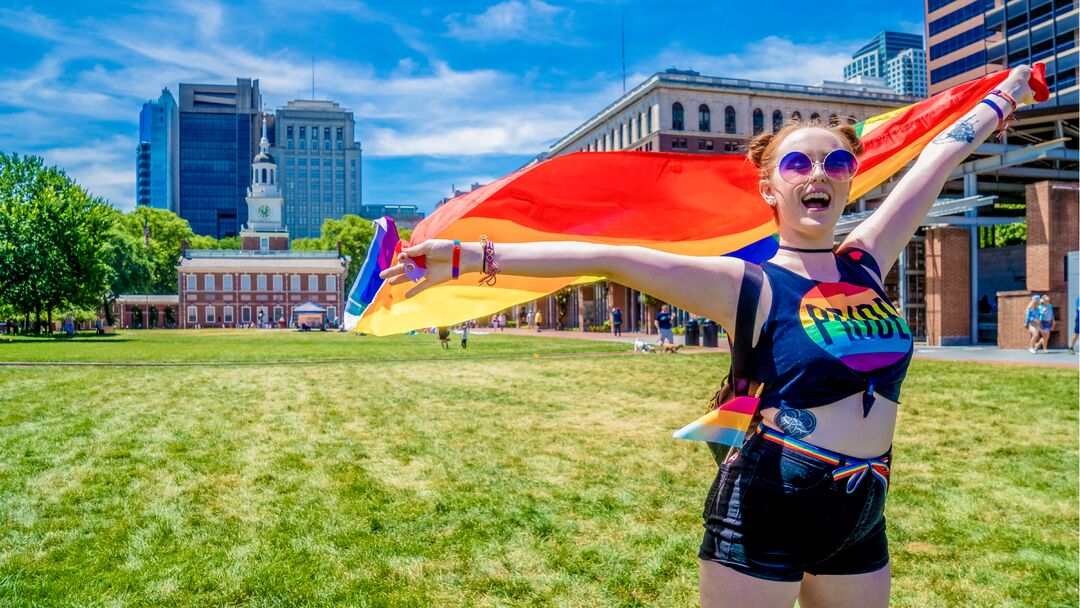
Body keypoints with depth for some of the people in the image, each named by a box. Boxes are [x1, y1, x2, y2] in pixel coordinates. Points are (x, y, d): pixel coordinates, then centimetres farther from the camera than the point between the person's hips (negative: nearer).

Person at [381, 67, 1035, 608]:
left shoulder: (865, 263, 4)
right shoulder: (751, 286, -12)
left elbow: (941, 154, 16)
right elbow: (608, 258, -23)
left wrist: (1008, 92, 32)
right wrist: (470, 257, -28)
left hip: (861, 519, 6)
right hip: (764, 513, -5)